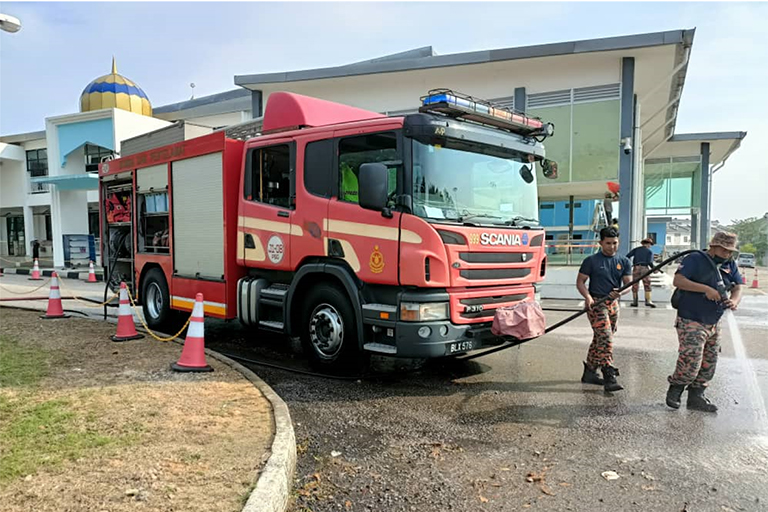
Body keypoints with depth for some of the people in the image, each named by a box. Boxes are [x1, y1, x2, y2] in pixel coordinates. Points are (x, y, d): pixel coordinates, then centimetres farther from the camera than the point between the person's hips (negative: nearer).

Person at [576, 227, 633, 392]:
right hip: (596, 303, -5)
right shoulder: (591, 261, -3)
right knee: (605, 338, -15)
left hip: (613, 304, 5)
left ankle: (589, 372, 24)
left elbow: (628, 283, 5)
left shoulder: (624, 261, 9)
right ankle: (609, 377, -14)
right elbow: (580, 281, -2)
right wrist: (588, 297, -20)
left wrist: (620, 291, -18)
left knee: (599, 339, 12)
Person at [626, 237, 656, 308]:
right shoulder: (650, 251, 7)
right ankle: (648, 301, -10)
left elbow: (628, 256, 2)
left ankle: (634, 302, 9)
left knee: (635, 286, 7)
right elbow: (650, 262, -6)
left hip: (636, 268, 2)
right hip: (644, 268, -2)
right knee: (647, 285, -1)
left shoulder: (636, 249, 12)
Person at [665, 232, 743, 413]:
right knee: (691, 363, -12)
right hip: (691, 322, -7)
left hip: (714, 324, 8)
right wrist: (706, 289, -26)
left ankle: (696, 397, 25)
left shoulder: (730, 266, 11)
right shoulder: (695, 260, -10)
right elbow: (678, 280, -21)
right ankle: (675, 390, 11)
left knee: (708, 364, 12)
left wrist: (734, 300, -18)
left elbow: (738, 287, 5)